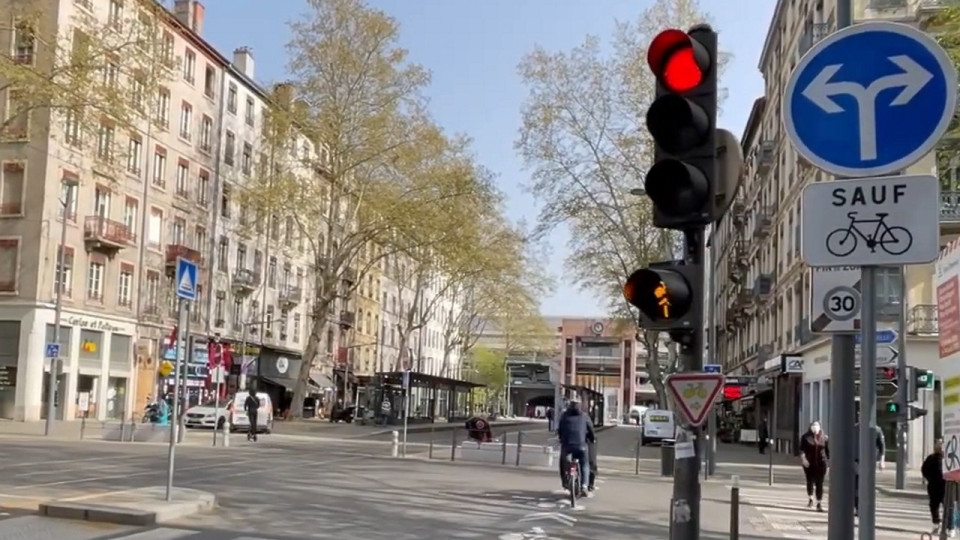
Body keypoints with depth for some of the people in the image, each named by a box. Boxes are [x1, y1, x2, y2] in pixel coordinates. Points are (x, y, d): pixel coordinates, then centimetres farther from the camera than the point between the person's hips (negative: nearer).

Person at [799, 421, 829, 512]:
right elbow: (802, 449, -4)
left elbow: (828, 450, 9)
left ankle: (819, 503, -2)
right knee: (810, 481, 11)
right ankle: (810, 499, 34)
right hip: (809, 463, 0)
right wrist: (803, 458, -17)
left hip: (821, 463, 0)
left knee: (819, 483, -4)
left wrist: (829, 462, 7)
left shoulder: (824, 438, 6)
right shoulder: (806, 437, 2)